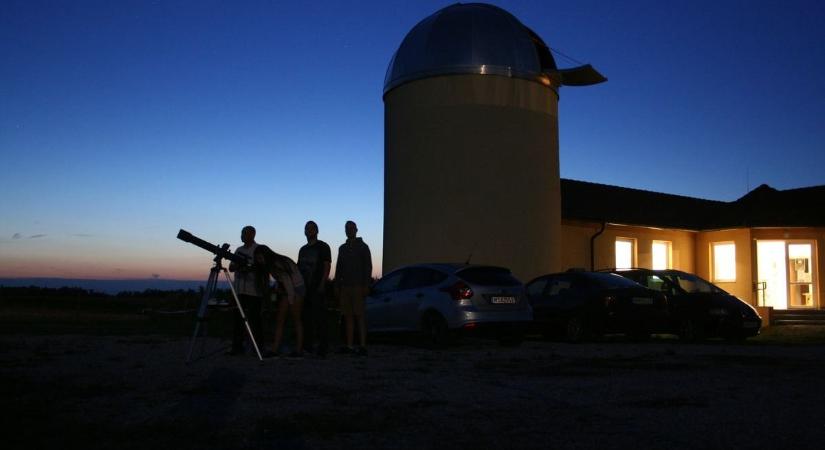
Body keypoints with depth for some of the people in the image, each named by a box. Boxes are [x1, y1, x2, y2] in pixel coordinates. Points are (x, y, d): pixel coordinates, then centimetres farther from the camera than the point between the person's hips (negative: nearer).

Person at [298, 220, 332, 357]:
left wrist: (322, 284, -17)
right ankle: (307, 345, 14)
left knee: (320, 317, -9)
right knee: (306, 317, 8)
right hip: (304, 288, 7)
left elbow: (327, 266, -7)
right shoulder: (303, 250, 22)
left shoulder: (323, 247, 2)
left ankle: (323, 346, -9)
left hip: (317, 288, -7)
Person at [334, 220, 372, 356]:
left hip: (357, 287, -5)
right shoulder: (342, 248, 18)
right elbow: (339, 268, 19)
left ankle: (363, 347, -11)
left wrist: (366, 286, -13)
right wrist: (337, 286, 12)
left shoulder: (363, 247, 2)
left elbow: (368, 267, -4)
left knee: (359, 316, -9)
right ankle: (349, 346, 4)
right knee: (348, 317, 3)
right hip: (345, 286, 5)